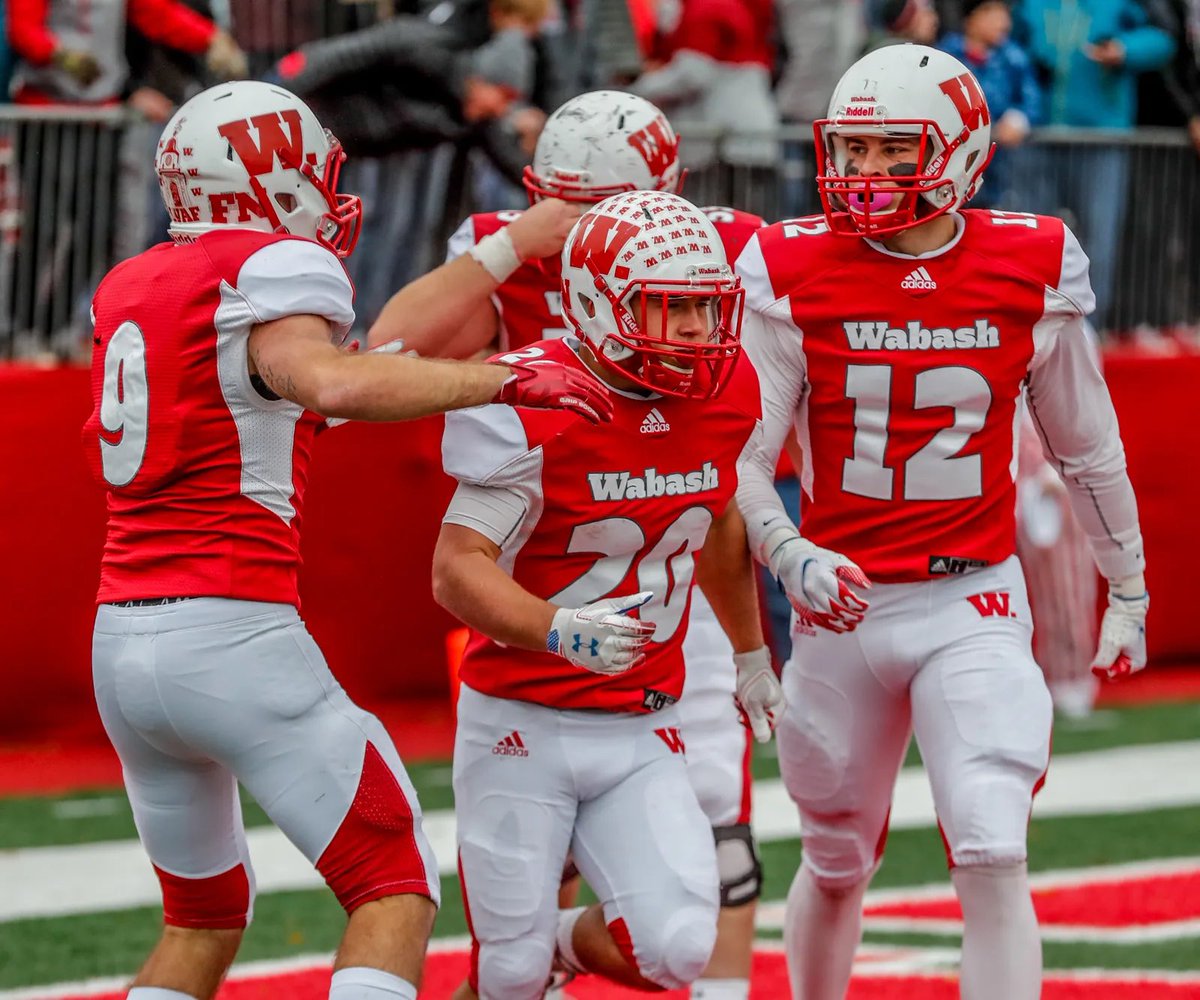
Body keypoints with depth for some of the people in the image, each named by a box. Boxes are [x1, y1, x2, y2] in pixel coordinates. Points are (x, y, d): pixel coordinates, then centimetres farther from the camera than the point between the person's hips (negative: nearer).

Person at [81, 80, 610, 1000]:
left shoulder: (128, 290, 15)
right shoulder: (272, 271, -7)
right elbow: (331, 381, -27)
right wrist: (503, 379, -22)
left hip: (121, 644, 8)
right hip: (233, 636, -8)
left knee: (204, 916, 22)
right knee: (398, 890, -1)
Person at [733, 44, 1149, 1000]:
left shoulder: (1031, 270, -4)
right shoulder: (795, 274, -7)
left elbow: (1088, 450, 9)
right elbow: (740, 452, -8)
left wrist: (1128, 592, 16)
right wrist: (788, 553, -27)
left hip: (975, 603, -1)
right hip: (845, 602, 1)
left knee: (994, 859, -14)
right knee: (837, 864, 16)